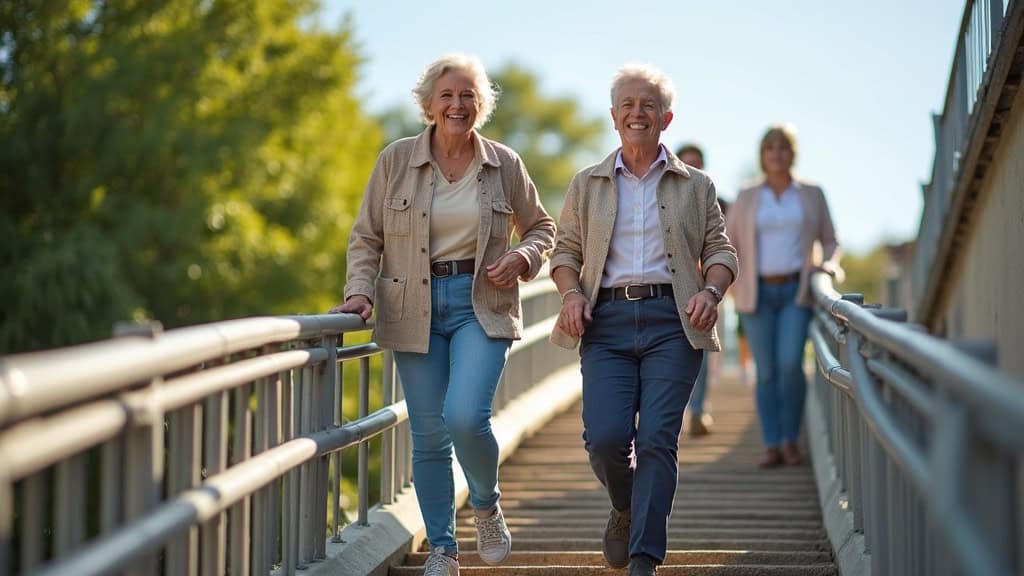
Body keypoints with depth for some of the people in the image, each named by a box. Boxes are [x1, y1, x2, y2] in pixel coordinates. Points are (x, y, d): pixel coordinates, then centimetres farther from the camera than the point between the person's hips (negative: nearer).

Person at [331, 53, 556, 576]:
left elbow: (540, 228, 15)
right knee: (429, 435, 3)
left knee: (465, 417, -20)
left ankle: (486, 505, 12)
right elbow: (366, 237, 6)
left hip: (480, 304, -1)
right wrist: (360, 291, -9)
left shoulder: (504, 164, 3)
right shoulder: (396, 160, 1)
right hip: (415, 309, 1)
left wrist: (522, 257, -5)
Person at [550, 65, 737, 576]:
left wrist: (711, 291, -9)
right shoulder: (587, 185, 15)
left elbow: (719, 250, 12)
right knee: (605, 436, -12)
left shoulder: (694, 185, 13)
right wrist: (572, 293, -4)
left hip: (672, 322, -1)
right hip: (608, 320, 1)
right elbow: (565, 250, 15)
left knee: (657, 438, -11)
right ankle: (624, 510, 22)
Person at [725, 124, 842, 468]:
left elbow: (829, 244, 9)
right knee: (767, 372, -3)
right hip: (758, 293, 1)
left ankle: (790, 440, -1)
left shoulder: (812, 195, 5)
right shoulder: (746, 199, 5)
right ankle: (772, 448, 3)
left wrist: (829, 265, -13)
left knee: (790, 364, -17)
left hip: (797, 292, -1)